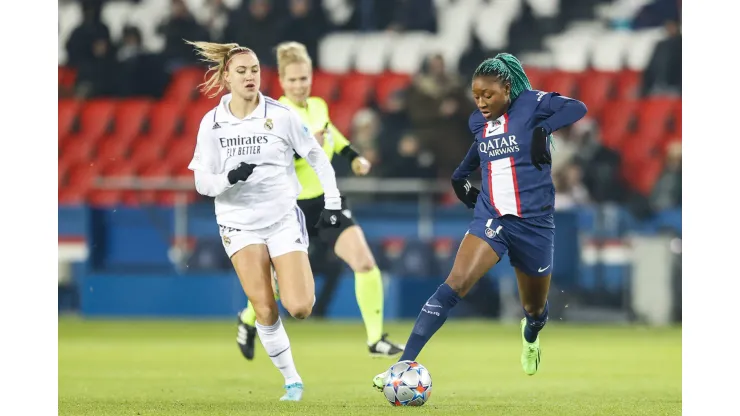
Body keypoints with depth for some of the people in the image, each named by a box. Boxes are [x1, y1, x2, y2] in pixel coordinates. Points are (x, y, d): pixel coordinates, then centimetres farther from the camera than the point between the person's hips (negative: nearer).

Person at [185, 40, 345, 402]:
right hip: (239, 223, 1)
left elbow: (317, 158, 3)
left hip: (283, 218, -1)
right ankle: (292, 381, 4)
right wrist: (230, 178, -23)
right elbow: (202, 183, -3)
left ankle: (303, 280, 25)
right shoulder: (212, 123, -4)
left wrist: (333, 203, -1)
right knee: (265, 310, -12)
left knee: (299, 308, -12)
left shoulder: (281, 116, -8)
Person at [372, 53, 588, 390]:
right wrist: (460, 176, 21)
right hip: (491, 218, 2)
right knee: (454, 285, -21)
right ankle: (403, 365, -28)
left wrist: (543, 129, -28)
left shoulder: (531, 105, -8)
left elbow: (577, 108, -19)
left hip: (534, 222, -2)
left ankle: (530, 337, 57)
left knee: (535, 308, 16)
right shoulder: (478, 121, 7)